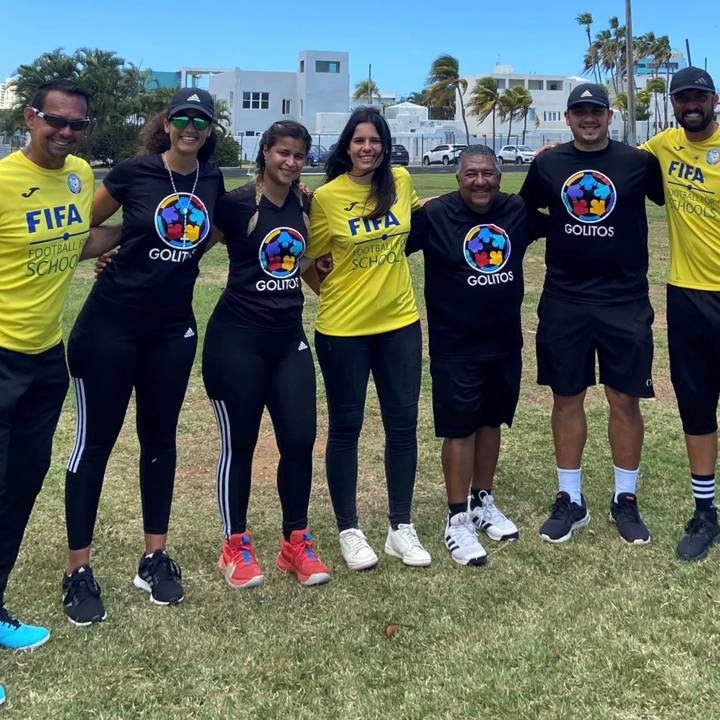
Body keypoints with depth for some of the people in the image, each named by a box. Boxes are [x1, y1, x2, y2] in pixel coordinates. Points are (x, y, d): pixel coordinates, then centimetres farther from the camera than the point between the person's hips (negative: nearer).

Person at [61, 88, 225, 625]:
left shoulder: (213, 181, 3)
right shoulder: (135, 171, -8)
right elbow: (85, 224, 2)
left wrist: (179, 257, 6)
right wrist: (121, 254, 1)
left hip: (173, 329, 4)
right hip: (111, 324, -4)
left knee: (160, 438, 11)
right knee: (96, 439, 1)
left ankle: (155, 558, 24)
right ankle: (78, 570, 10)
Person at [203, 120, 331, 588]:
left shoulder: (305, 205, 7)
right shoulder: (237, 204, -10)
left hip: (289, 338, 5)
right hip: (238, 339, -5)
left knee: (300, 439, 1)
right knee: (239, 443, 4)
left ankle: (297, 542, 18)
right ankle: (236, 547, 19)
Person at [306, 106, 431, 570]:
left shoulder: (400, 181, 1)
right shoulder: (327, 196, -10)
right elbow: (312, 258, -2)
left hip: (400, 322, 4)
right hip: (344, 328, -4)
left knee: (403, 424, 8)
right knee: (346, 427, 7)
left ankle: (402, 529, 22)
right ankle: (349, 531, 21)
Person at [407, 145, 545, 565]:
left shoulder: (518, 212, -1)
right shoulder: (434, 215, -12)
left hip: (505, 342, 4)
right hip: (455, 346, -4)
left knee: (490, 422, 15)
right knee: (459, 429, 0)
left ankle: (483, 501, 32)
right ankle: (458, 519, 11)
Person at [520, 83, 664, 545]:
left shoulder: (639, 163, -2)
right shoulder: (547, 166, 4)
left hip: (625, 302, -1)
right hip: (564, 303, 2)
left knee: (625, 400, 4)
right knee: (567, 399, 8)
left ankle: (626, 501, 20)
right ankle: (571, 501, 21)